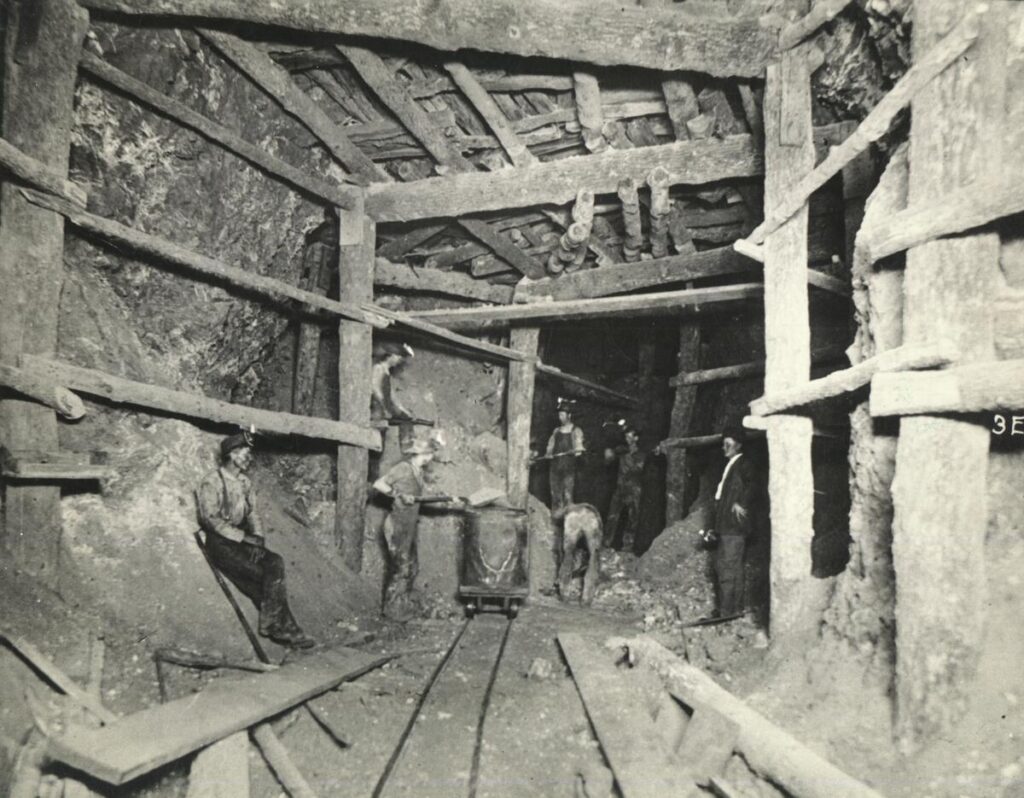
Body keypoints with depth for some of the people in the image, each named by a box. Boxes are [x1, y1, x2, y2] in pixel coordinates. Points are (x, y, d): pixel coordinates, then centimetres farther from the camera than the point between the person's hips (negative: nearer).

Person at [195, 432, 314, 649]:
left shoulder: (244, 482, 14)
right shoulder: (212, 482, -9)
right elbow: (210, 518, -17)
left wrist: (258, 537, -5)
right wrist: (244, 537, -20)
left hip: (242, 540, 6)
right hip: (221, 543, -6)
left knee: (276, 563, -17)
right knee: (268, 576, -20)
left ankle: (276, 626, -12)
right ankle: (276, 626, -10)